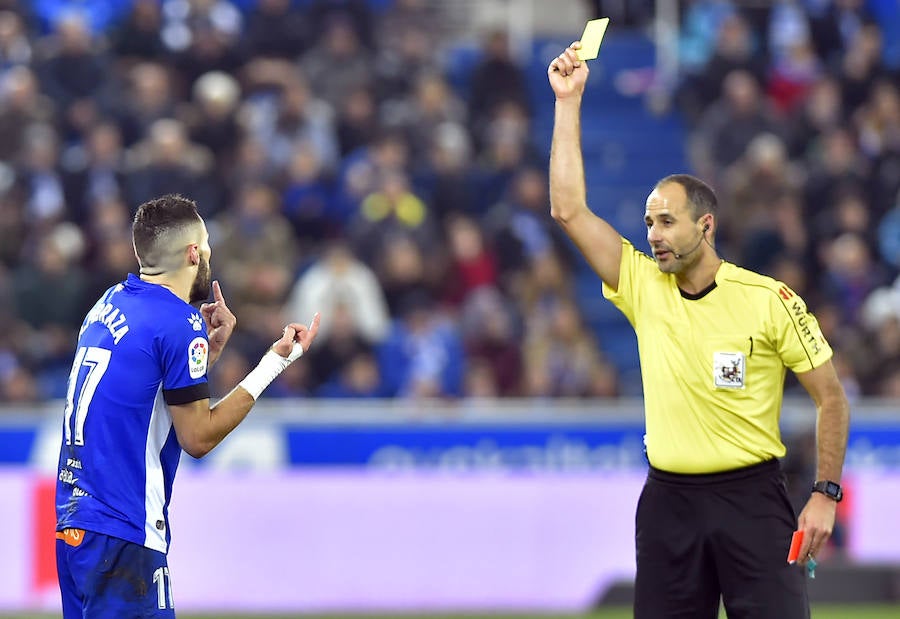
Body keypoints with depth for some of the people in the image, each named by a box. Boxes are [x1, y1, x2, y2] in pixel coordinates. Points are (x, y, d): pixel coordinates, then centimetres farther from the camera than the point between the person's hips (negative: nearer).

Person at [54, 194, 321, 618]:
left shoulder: (109, 304, 13)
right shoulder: (180, 324, -12)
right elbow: (198, 437, -8)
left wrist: (211, 345, 17)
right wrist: (276, 362, -4)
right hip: (122, 532, -9)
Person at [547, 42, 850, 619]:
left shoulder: (770, 300, -5)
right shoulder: (642, 285, 5)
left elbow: (831, 397, 0)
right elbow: (569, 209, 2)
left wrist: (826, 494, -7)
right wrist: (568, 101, 1)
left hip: (752, 495, -4)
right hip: (668, 499, 4)